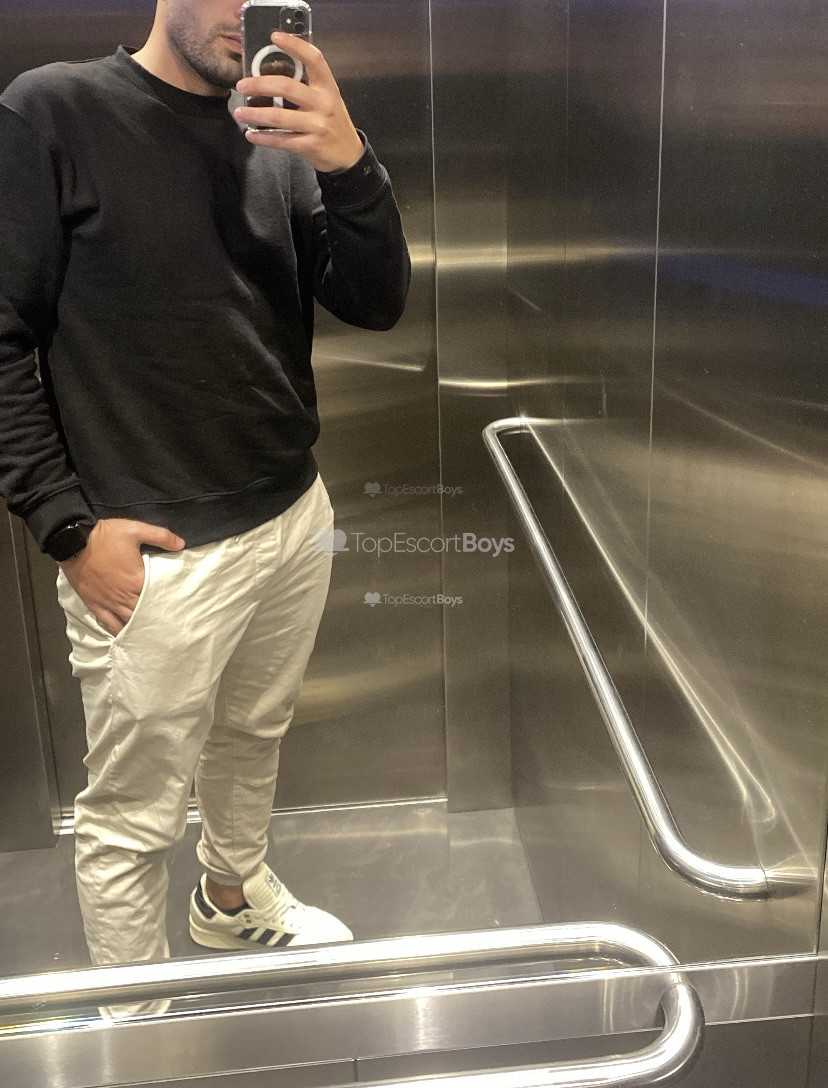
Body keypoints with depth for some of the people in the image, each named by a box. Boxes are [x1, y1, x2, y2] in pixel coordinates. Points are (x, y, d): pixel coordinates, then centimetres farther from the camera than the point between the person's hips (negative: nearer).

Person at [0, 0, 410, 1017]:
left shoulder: (283, 134, 7)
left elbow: (375, 303, -1)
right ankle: (138, 1023, 30)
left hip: (293, 517, 6)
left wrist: (349, 164, -19)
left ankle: (235, 895, 51)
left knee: (253, 738, 24)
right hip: (155, 553, -5)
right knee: (134, 817, 6)